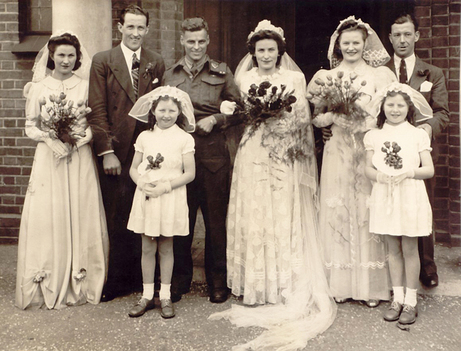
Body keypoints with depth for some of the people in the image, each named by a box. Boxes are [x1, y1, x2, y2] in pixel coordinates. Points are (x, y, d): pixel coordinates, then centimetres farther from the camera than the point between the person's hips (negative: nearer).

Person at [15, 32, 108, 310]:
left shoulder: (86, 87, 4)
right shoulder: (39, 87, 5)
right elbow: (31, 127, 7)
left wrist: (75, 142, -12)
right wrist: (51, 141, -11)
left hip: (80, 159, 0)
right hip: (49, 159, 0)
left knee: (80, 217, 0)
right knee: (47, 218, -2)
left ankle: (80, 284, 12)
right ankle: (49, 285, 10)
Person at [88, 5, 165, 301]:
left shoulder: (157, 64, 9)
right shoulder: (102, 61, 4)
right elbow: (97, 109, -2)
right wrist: (106, 151, -9)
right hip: (116, 152, -1)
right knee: (116, 219, 4)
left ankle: (144, 278, 19)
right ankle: (118, 281, 16)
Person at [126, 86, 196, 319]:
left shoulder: (184, 139, -3)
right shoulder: (144, 137, 5)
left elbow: (190, 173, -6)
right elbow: (133, 168, 7)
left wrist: (164, 186, -15)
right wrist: (142, 183, -13)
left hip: (171, 199, -2)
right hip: (146, 198, 2)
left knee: (166, 248, 7)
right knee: (147, 248, 8)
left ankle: (165, 296, 19)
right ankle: (147, 296, 20)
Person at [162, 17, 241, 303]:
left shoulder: (222, 72, 7)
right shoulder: (170, 75, 12)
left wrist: (215, 119, -8)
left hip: (214, 155, -1)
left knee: (216, 220, 5)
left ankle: (217, 282, 19)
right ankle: (180, 280, 21)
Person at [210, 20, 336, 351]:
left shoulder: (295, 78, 6)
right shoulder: (245, 79, 10)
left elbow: (302, 118, 1)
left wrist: (274, 113, -12)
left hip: (284, 159, -1)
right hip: (254, 156, 1)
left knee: (284, 220, -2)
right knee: (253, 218, 0)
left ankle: (287, 288, 8)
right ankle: (257, 286, 11)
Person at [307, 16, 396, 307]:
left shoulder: (380, 75, 2)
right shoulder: (328, 76, 9)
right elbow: (314, 116, 5)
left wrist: (334, 117, -12)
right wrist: (317, 83, -10)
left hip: (370, 153, -2)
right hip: (338, 155, 2)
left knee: (368, 213, 0)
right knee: (338, 212, 3)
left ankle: (372, 285, 12)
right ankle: (341, 283, 13)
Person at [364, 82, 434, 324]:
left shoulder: (418, 135, -1)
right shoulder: (374, 136, 5)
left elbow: (429, 169, -3)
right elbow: (368, 168, 3)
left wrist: (409, 172, -21)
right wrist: (380, 176, -17)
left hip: (410, 198, -2)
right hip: (385, 197, 2)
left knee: (409, 249, 3)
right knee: (393, 249, 11)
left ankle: (411, 301, 15)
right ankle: (398, 298, 22)